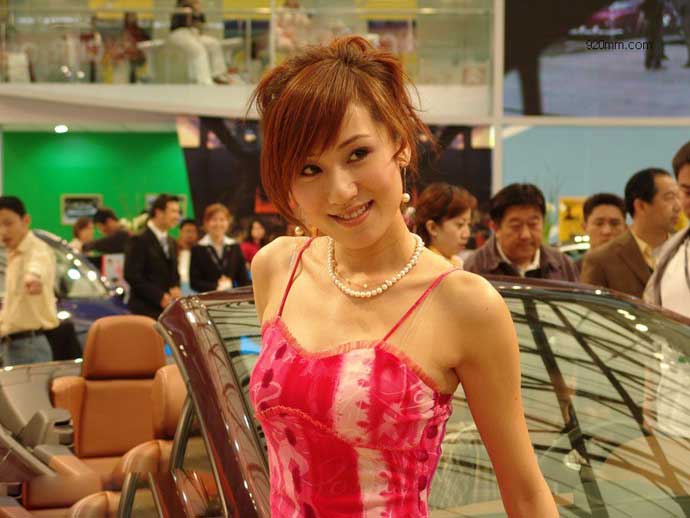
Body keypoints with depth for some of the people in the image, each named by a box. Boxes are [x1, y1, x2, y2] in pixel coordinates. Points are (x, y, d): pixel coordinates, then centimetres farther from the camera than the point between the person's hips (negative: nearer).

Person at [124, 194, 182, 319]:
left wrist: (175, 288, 2)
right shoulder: (140, 240, -7)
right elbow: (131, 275, -13)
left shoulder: (171, 242, 19)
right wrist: (159, 296, -15)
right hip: (145, 310, -7)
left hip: (167, 309, 7)